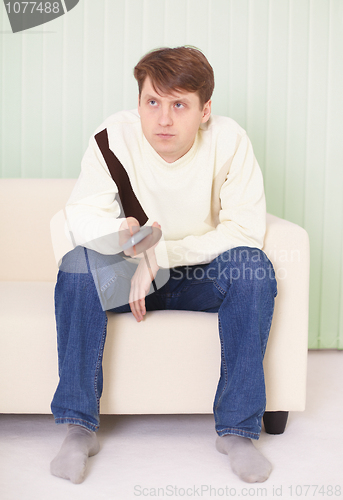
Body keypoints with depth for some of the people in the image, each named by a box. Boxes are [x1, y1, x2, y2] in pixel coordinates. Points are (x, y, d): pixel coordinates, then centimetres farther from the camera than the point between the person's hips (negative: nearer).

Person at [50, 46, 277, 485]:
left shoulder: (229, 141, -18)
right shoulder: (113, 137, -17)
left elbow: (247, 229, -21)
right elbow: (81, 217, -20)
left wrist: (162, 253, -27)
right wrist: (121, 232, -44)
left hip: (203, 278, 0)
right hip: (133, 272, 1)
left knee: (253, 267, -30)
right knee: (76, 265, -28)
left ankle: (237, 428, -21)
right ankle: (79, 426, -21)